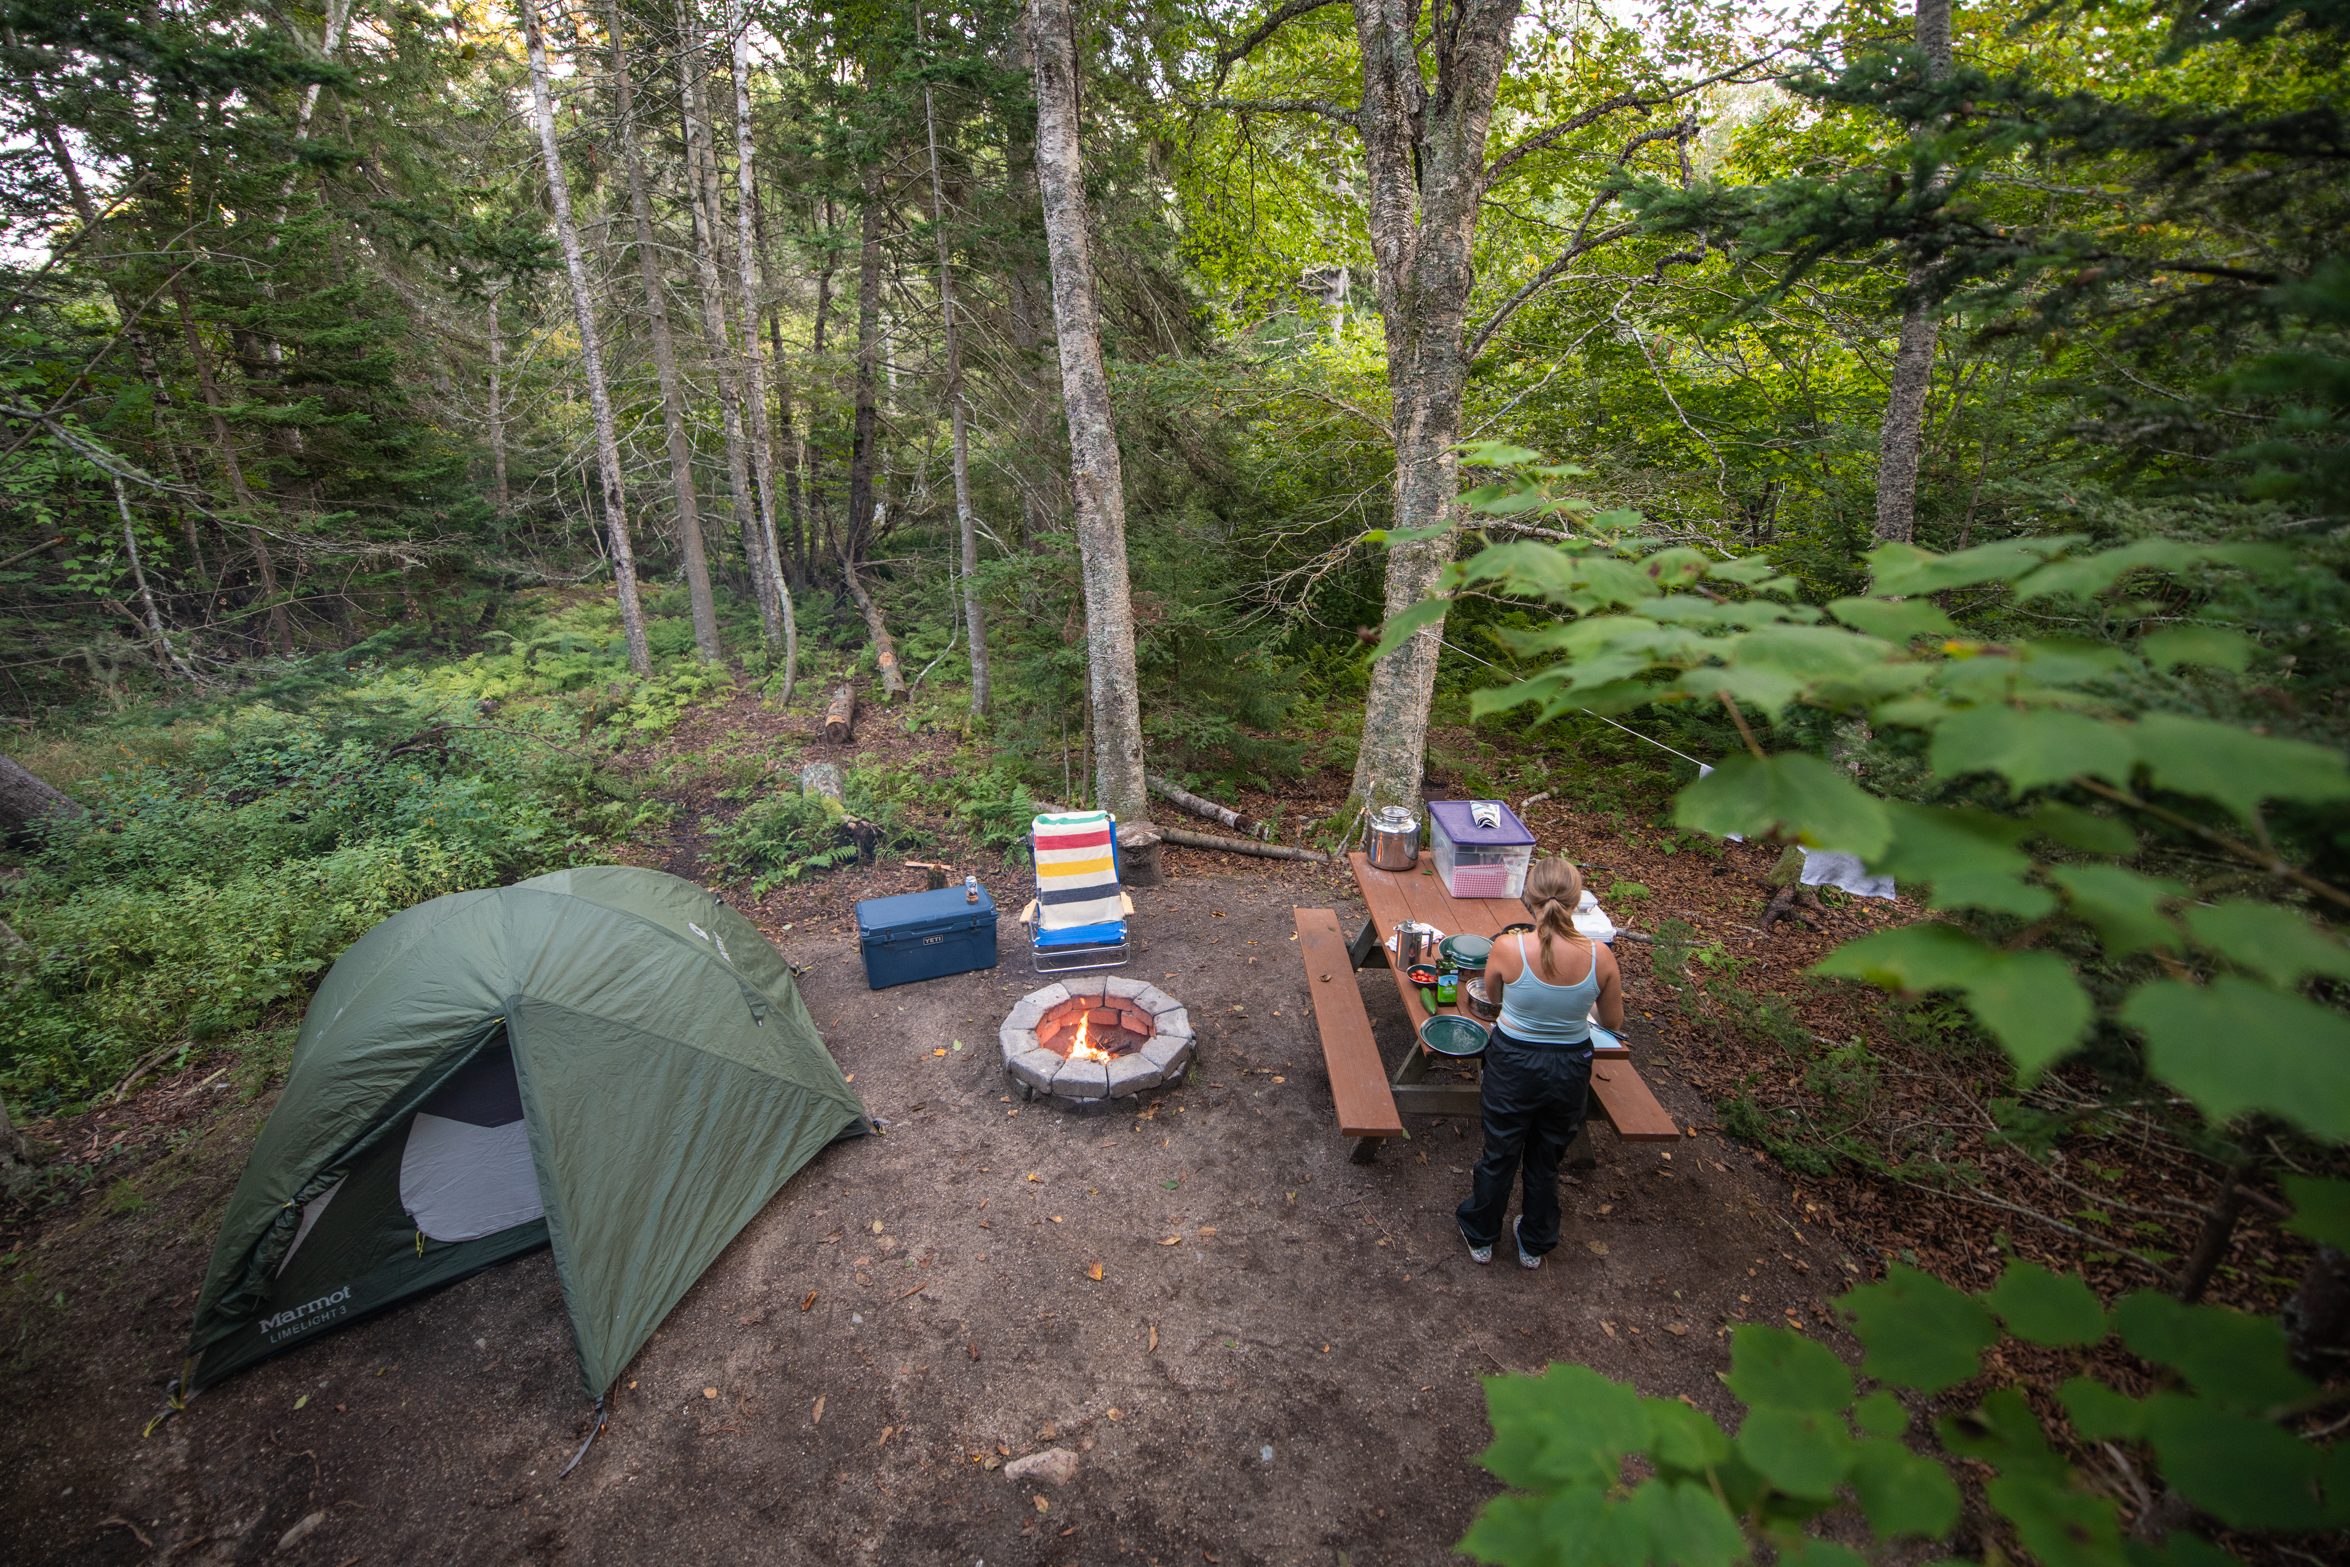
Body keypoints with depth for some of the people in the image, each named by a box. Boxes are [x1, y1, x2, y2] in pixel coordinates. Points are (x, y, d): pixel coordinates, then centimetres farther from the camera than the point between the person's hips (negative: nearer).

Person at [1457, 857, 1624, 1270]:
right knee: (1547, 1158, 25)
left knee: (1500, 1154, 21)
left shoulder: (1508, 948, -26)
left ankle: (1480, 1237, 43)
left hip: (1513, 1063, -2)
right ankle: (1535, 1244, 46)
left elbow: (1489, 989, -2)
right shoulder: (1599, 956, -20)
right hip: (1571, 1068, 2)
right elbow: (1613, 1021, -3)